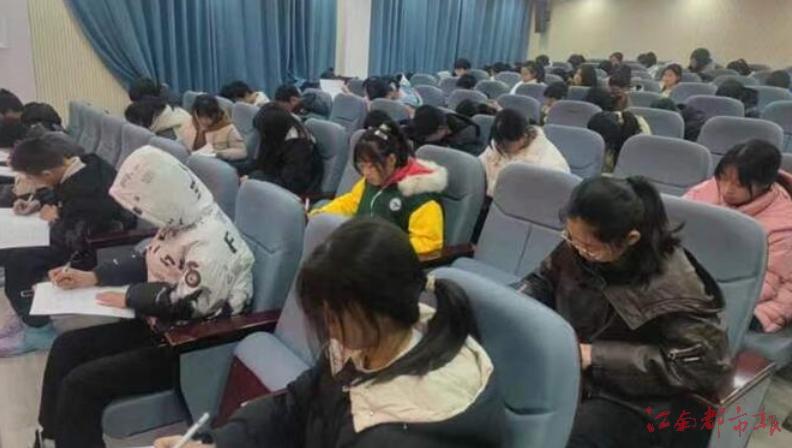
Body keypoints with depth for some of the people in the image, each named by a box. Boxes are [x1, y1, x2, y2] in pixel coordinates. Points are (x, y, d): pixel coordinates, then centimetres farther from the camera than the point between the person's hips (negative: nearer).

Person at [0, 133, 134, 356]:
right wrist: (38, 202, 4)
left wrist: (54, 220, -11)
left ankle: (38, 330, 7)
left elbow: (64, 242, -29)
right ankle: (29, 312, 26)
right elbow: (60, 192, 18)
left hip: (98, 253, -10)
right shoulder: (86, 164, -7)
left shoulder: (85, 192, -35)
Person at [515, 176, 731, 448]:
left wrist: (597, 356, -23)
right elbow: (543, 280, 12)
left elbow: (706, 362, -21)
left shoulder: (671, 284, -20)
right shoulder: (578, 246, -4)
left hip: (631, 402, -5)